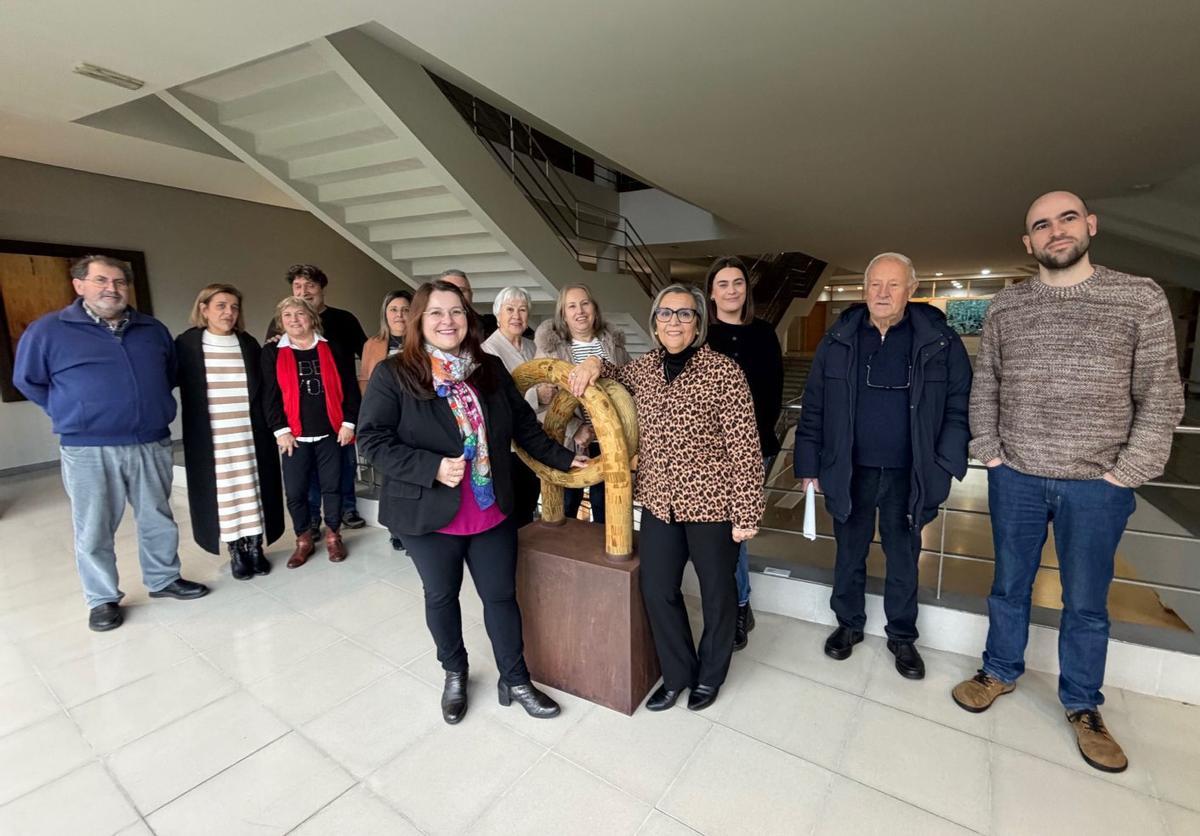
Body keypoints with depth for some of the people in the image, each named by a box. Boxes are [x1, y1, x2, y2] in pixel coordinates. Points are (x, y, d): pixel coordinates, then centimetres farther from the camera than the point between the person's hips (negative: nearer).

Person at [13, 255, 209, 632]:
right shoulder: (47, 330, -1)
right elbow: (27, 380, 9)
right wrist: (72, 413, 6)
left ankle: (164, 580, 30)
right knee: (94, 530, 6)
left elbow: (171, 373, 23)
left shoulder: (153, 329, 8)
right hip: (88, 449, -3)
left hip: (152, 444, 3)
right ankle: (103, 599, 21)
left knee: (158, 519, 13)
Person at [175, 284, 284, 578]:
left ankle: (255, 548, 17)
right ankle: (236, 551, 17)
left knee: (252, 489, 5)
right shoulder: (186, 344, -1)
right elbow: (178, 386, 2)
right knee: (223, 493, 5)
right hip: (210, 438, -1)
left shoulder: (249, 345, 6)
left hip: (250, 435, 2)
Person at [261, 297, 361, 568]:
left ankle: (333, 536, 23)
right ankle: (304, 540, 20)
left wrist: (349, 422, -3)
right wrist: (280, 430, -7)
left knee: (332, 486, 7)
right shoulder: (272, 353, 4)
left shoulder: (331, 349, 4)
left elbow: (349, 388, 3)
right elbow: (270, 395, 0)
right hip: (295, 435, 0)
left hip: (331, 433, 0)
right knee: (295, 491, 3)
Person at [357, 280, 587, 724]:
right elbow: (373, 440, -13)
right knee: (441, 597, 18)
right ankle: (454, 674, 43)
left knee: (501, 595, 13)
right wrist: (433, 468, -23)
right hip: (430, 514, -2)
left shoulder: (490, 369, 2)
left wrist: (563, 458, 6)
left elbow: (524, 425, 8)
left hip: (491, 511, 3)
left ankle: (515, 681, 33)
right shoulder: (393, 374, -10)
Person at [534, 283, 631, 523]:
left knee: (604, 502, 16)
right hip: (568, 441, -2)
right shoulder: (550, 347, -7)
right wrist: (575, 429, -21)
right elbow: (543, 399, -12)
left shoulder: (613, 342, 5)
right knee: (566, 505, 11)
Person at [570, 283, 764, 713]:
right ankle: (677, 673, 39)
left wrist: (746, 512, -13)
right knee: (657, 590, 14)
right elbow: (612, 376, 26)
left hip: (711, 501, -4)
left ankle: (710, 675, 42)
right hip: (658, 501, 5)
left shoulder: (722, 370, -13)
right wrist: (593, 362, 2)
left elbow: (744, 447, -13)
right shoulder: (642, 368, 3)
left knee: (717, 592, 15)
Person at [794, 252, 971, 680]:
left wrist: (944, 466, -9)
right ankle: (849, 624, 36)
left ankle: (902, 636, 36)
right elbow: (814, 408, 0)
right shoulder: (838, 339, -2)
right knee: (849, 553, 15)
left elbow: (958, 407, -1)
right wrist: (809, 465, -1)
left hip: (908, 475, 0)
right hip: (849, 471, 1)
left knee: (903, 558, 16)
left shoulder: (939, 340, -4)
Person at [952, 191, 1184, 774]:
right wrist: (989, 454, -1)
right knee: (1010, 585, 16)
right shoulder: (1004, 307, 3)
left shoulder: (1141, 298, -2)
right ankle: (1000, 671, 36)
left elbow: (1160, 397, -3)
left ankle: (1082, 705, 33)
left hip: (1098, 486, -1)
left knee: (1086, 603, 12)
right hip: (1015, 479, 1)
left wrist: (1125, 474, -8)